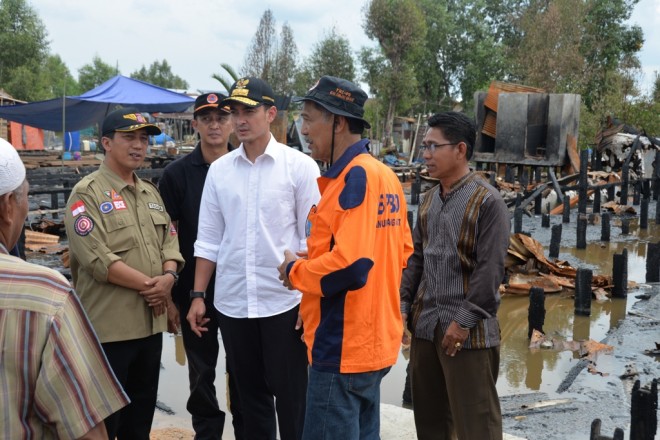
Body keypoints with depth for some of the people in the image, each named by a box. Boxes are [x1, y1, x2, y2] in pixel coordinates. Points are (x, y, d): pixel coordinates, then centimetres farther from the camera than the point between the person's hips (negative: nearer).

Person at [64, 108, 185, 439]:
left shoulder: (151, 193, 14)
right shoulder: (87, 193, -10)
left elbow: (169, 241, 12)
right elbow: (96, 258, -19)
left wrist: (168, 277, -9)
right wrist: (147, 285, -16)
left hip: (151, 322, 7)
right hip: (108, 326, -7)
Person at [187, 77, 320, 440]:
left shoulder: (300, 166, -5)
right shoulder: (219, 169, 6)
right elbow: (208, 239, 9)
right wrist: (198, 295, 6)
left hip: (285, 301, -3)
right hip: (231, 302, 4)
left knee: (290, 397, 6)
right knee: (249, 395, 16)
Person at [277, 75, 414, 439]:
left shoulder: (355, 176, -19)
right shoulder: (383, 175, 10)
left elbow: (351, 264, -28)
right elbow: (402, 252, 16)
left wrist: (295, 271, -11)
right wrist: (317, 259, 11)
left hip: (342, 348, -10)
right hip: (371, 341, 10)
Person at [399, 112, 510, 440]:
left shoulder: (487, 201, -11)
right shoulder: (430, 199, 11)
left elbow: (490, 269, -15)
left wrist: (464, 321, -16)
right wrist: (403, 303, 7)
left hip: (468, 331, -7)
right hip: (425, 325, 7)